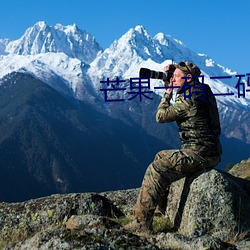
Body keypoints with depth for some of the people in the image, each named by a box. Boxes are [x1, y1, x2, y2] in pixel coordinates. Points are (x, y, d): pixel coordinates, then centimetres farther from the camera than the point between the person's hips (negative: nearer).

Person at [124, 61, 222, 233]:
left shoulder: (190, 99, -18)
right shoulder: (203, 91, 13)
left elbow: (161, 116, -10)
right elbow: (176, 106, 29)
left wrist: (168, 92, 3)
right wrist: (169, 86, 17)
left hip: (199, 154, -11)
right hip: (209, 152, 11)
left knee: (156, 170, -14)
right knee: (161, 156, 25)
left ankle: (142, 222, -14)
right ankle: (162, 206, 33)